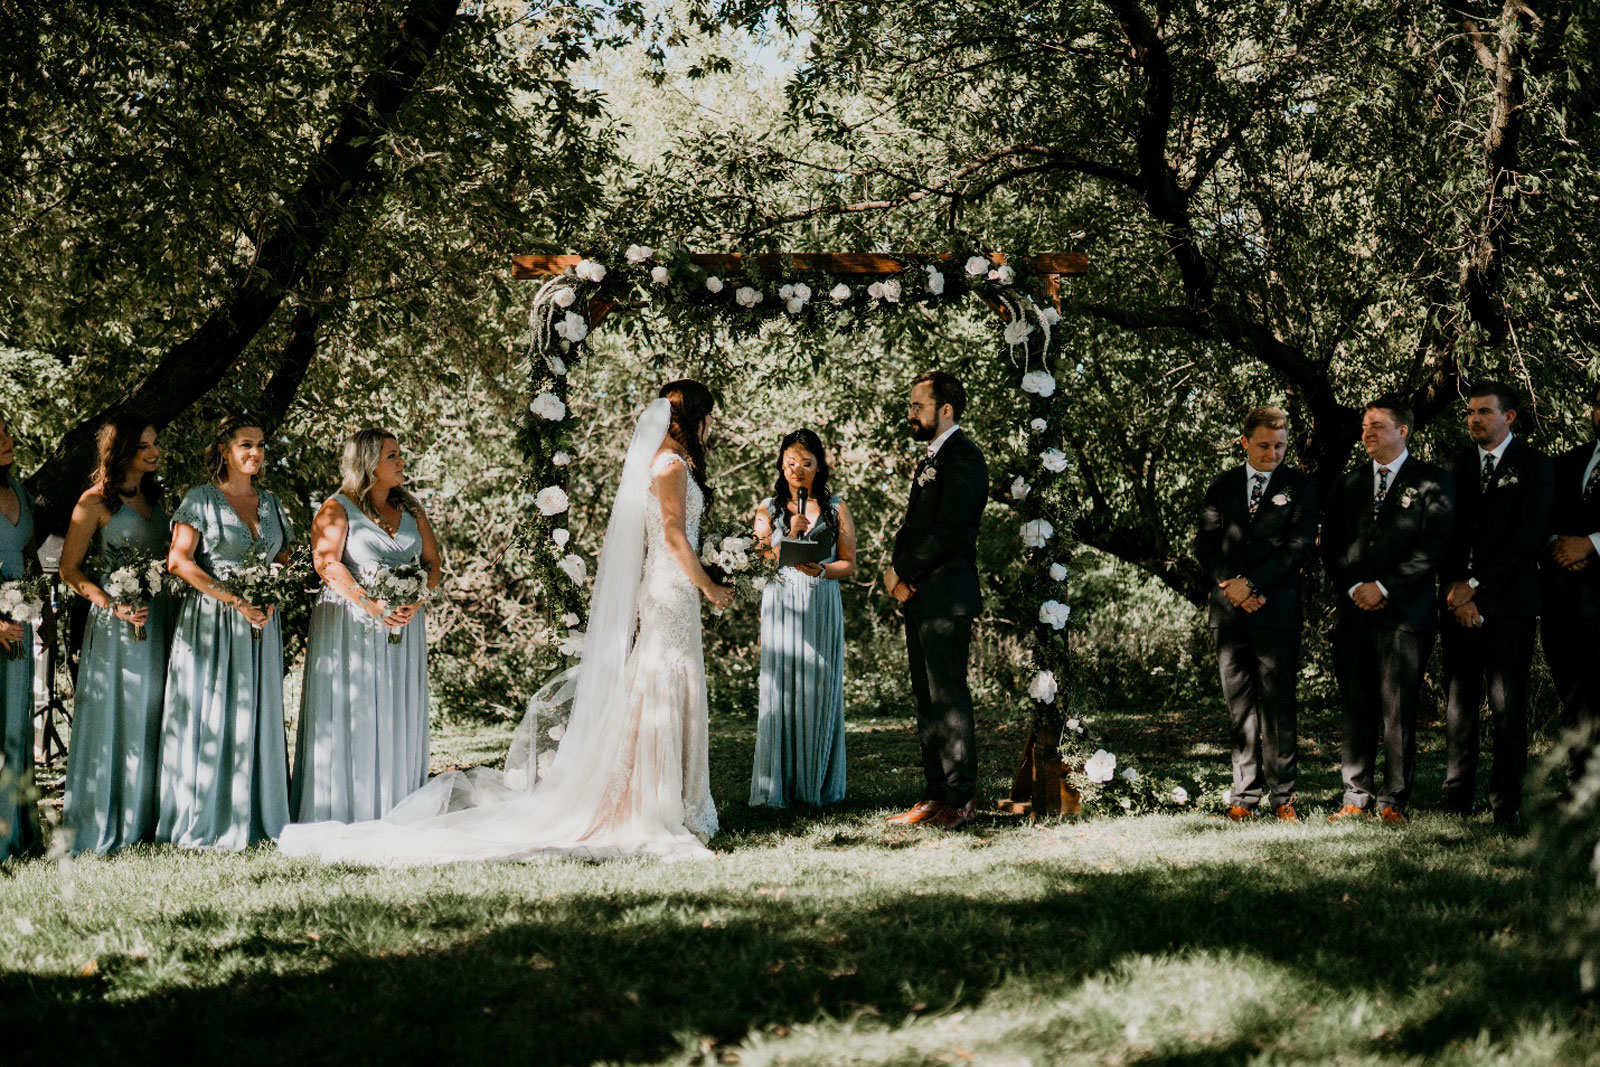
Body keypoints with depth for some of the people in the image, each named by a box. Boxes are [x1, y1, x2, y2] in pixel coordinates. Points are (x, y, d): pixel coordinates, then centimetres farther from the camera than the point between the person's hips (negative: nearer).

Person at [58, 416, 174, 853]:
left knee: (150, 718, 9)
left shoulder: (153, 496, 12)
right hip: (116, 622, -7)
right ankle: (101, 829, 5)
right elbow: (69, 570, -7)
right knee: (112, 719, -3)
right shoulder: (97, 501, -8)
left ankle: (142, 820, 17)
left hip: (158, 620, 7)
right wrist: (114, 605, -18)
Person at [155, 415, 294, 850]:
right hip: (210, 622, -5)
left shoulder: (271, 503, 13)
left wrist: (270, 598, -3)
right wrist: (234, 599, -16)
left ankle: (252, 819, 9)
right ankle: (205, 825, 0)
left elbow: (284, 561, 18)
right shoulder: (201, 500, -2)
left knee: (257, 716, 4)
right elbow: (179, 560, -10)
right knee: (209, 719, -5)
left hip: (260, 625, 5)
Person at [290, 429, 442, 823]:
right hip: (350, 625, -5)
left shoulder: (410, 510, 13)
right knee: (350, 719, -5)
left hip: (404, 627, 5)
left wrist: (416, 602, -10)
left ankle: (395, 816, 10)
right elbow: (327, 563, -16)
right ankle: (342, 816, 0)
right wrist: (371, 605, -26)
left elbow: (433, 562, 10)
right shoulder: (338, 509, -3)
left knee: (399, 721, 5)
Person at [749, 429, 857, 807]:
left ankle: (818, 784, 4)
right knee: (780, 689, -6)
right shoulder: (768, 509, 10)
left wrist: (821, 570, -12)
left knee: (820, 690, -2)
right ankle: (776, 786, -5)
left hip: (822, 606, 0)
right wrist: (790, 536, -11)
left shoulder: (836, 509, 9)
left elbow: (849, 564, 7)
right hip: (781, 605, 0)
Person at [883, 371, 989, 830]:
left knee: (948, 698, -7)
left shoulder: (963, 458, -11)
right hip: (920, 598, 10)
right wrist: (897, 570, 2)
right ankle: (935, 796, 16)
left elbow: (947, 533, -18)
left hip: (946, 597, -10)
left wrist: (904, 572, -10)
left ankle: (959, 800, -4)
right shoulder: (931, 459, 20)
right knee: (926, 698, 11)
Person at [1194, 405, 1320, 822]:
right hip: (1228, 611, 3)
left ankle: (1282, 795, 2)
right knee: (1239, 705, 4)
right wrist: (1228, 584, -8)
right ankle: (1245, 794, 8)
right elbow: (1205, 542, 9)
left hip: (1278, 610, -3)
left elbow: (1301, 543, -5)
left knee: (1278, 705, -3)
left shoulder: (1300, 486, 5)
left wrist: (1251, 583, -11)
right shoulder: (1222, 486, 14)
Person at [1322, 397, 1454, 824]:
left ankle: (1394, 801, 2)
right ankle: (1356, 798, 9)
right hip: (1354, 612, 4)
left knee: (1398, 709, -4)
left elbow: (1435, 546, -5)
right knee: (1356, 708, 4)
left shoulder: (1431, 482, 3)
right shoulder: (1347, 484, 17)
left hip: (1404, 611, -4)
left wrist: (1384, 587, -9)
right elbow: (1330, 545, 15)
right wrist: (1352, 588, -1)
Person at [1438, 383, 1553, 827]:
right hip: (1460, 602, 4)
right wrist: (1455, 589, -3)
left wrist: (1476, 586, -9)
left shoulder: (1534, 465, 1)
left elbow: (1528, 535, -7)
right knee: (1458, 702, 4)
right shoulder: (1459, 463, 15)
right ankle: (1456, 798, 7)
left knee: (1507, 704, -5)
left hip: (1508, 603, -4)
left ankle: (1506, 803, -2)